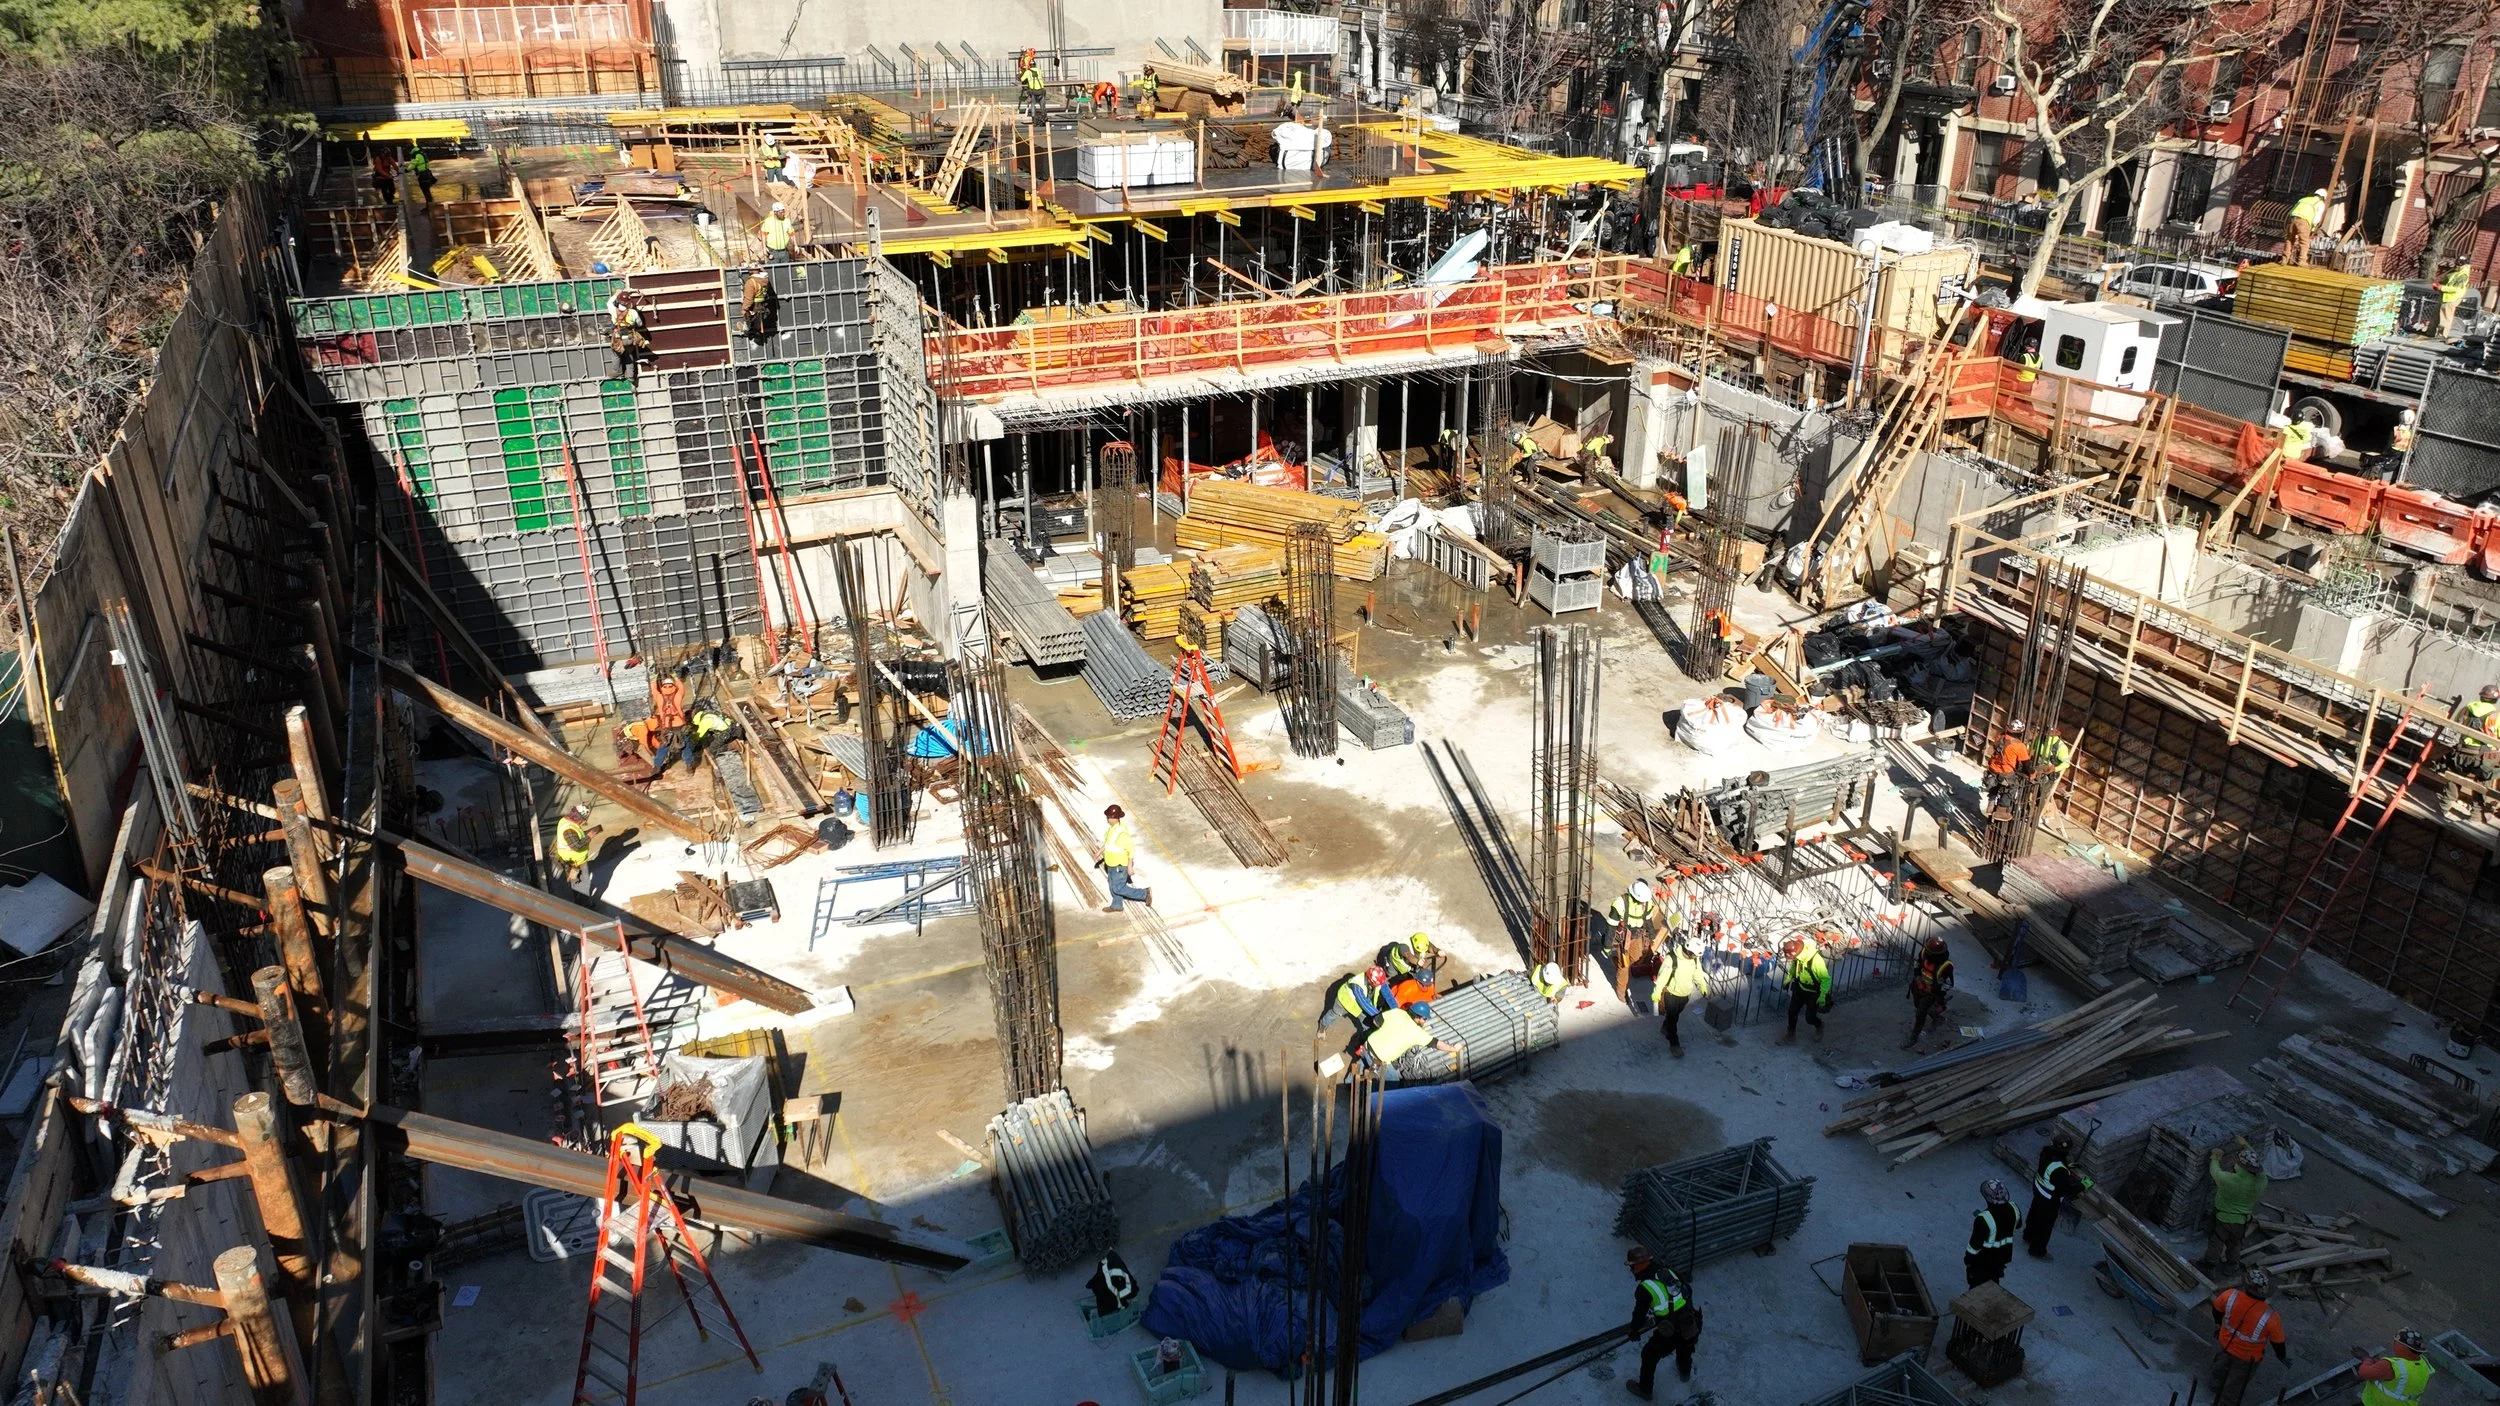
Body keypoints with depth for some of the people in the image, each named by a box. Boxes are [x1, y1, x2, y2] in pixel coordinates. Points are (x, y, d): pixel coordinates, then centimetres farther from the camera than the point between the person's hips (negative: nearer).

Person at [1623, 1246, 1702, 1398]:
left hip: (1670, 1334, -6)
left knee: (1649, 1355, 19)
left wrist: (1633, 1331, 17)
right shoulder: (1669, 1273, 1)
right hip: (1692, 1326, 6)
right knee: (1684, 1345, 38)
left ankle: (1645, 1389, 35)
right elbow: (1687, 1293, 15)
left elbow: (1639, 1313, -4)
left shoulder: (1644, 1288, -16)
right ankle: (1685, 1373, 64)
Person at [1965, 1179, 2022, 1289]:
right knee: (1993, 1280, 30)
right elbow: (2018, 1225, 6)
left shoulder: (1984, 1219, -37)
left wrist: (1968, 1259, -8)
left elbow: (1975, 1243, -24)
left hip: (1983, 1259, -6)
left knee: (1977, 1285, 17)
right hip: (2003, 1254, 6)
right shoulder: (2013, 1209, -18)